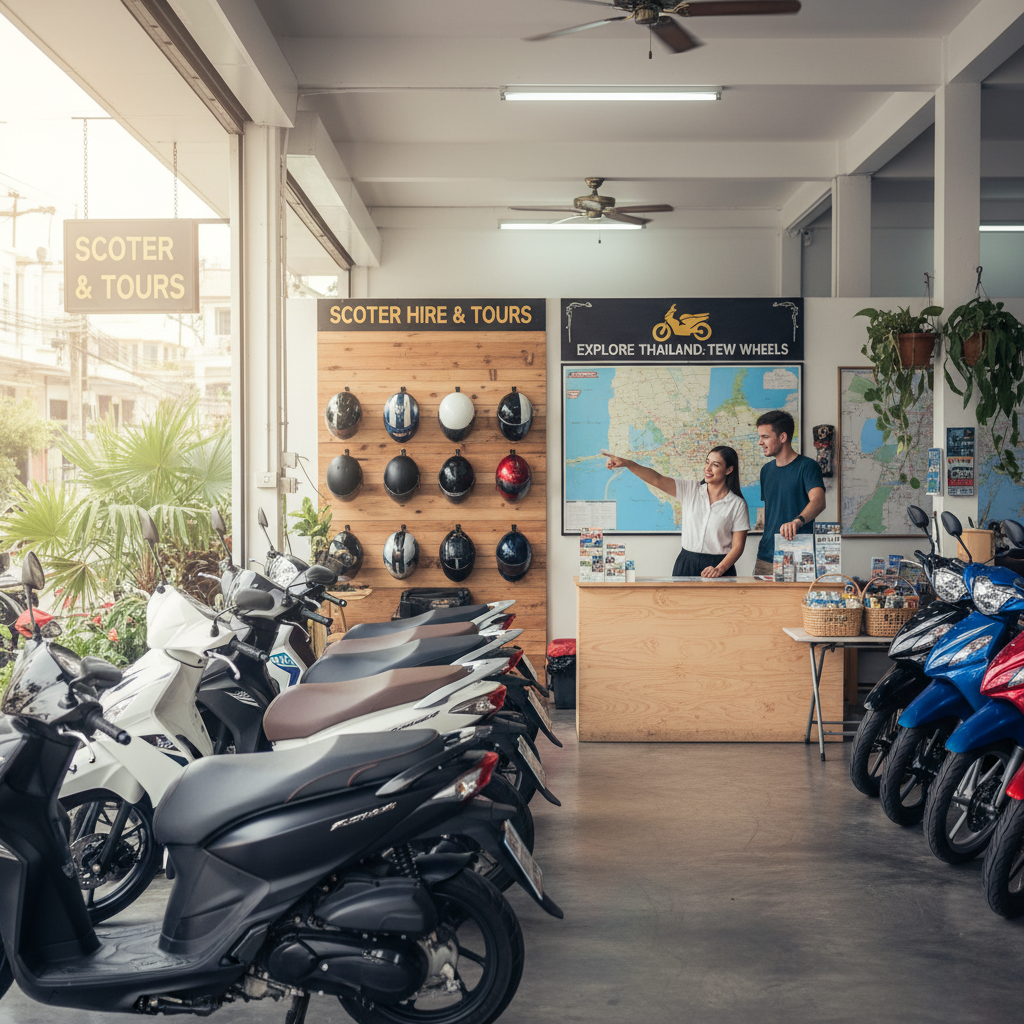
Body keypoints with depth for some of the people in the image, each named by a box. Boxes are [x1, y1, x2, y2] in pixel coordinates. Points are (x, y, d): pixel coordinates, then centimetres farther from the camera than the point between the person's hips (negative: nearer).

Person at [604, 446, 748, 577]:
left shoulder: (738, 504, 1)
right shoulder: (689, 490, 6)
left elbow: (737, 546, -1)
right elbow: (657, 479, -7)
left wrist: (719, 569, -17)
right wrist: (628, 463, -22)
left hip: (720, 565, -2)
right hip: (686, 565, 2)